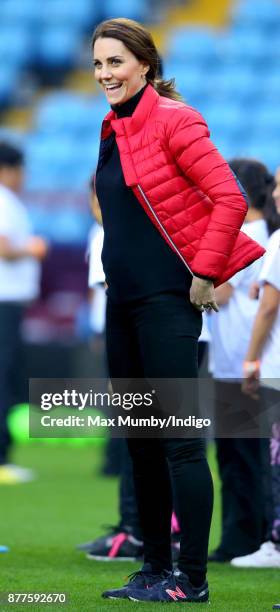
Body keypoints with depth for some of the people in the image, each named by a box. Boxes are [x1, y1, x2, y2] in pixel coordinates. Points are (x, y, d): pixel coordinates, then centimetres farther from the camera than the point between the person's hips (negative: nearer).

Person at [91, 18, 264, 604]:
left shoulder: (173, 121, -11)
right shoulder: (114, 129, 13)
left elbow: (230, 198, -16)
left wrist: (205, 273, -15)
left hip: (168, 301, -9)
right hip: (122, 302, 9)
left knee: (180, 440, -8)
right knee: (140, 442, 12)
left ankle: (192, 580, -5)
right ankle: (155, 569, 19)